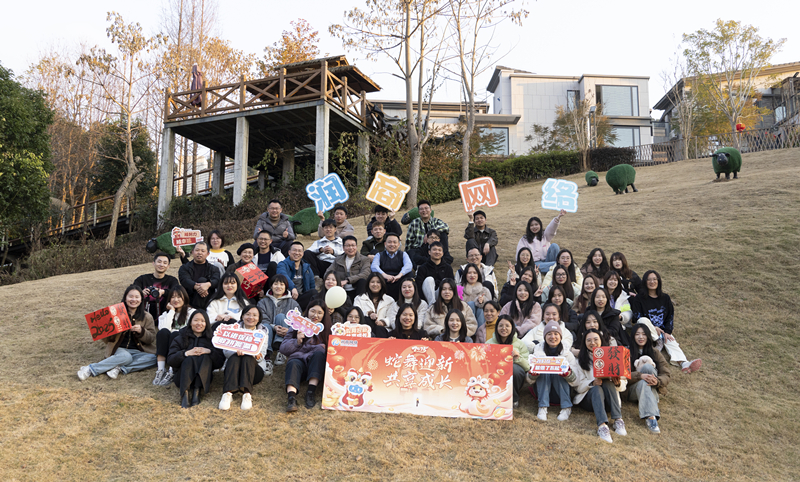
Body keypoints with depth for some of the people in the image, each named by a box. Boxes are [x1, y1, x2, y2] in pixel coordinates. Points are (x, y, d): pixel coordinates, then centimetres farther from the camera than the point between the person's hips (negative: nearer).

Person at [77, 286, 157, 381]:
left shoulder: (147, 317, 6)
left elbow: (151, 338, 1)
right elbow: (106, 340, 5)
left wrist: (141, 331, -17)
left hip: (138, 351, 2)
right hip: (120, 349, -2)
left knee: (153, 358, -28)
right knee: (126, 357, -36)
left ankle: (118, 368, -29)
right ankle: (89, 369, -28)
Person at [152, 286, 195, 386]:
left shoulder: (191, 312, 10)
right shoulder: (166, 313, 18)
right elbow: (163, 328, -6)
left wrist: (172, 331, -11)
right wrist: (171, 311, 0)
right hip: (167, 349, 2)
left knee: (175, 334, -32)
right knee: (163, 332, -27)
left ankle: (171, 372, -40)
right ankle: (160, 370, -35)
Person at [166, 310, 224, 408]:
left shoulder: (212, 339, 16)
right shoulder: (181, 338, 14)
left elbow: (220, 362, 3)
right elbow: (170, 361, -1)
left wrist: (209, 351, -15)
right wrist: (186, 353, -18)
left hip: (203, 376, 1)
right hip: (183, 376, -1)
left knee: (205, 357, -26)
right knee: (190, 359, -28)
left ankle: (197, 391, -37)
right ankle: (185, 393, -42)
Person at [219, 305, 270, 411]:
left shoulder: (262, 331, 15)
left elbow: (261, 356, 3)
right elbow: (225, 351, 0)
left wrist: (256, 355, -23)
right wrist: (236, 351, -24)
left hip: (254, 367, 0)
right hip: (233, 367, 0)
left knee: (248, 358, -32)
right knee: (235, 356, -32)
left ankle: (247, 394, -48)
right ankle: (228, 393, -48)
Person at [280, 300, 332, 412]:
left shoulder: (327, 330, 17)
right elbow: (283, 349, 9)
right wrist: (297, 342, -7)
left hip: (316, 364, 1)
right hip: (299, 359, 0)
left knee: (319, 352, -30)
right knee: (293, 363, -33)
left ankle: (311, 391, -38)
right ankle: (291, 397, -55)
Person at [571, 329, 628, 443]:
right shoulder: (580, 361, 10)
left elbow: (623, 383, 7)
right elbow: (577, 385, -2)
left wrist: (618, 383, -18)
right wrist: (592, 383, -21)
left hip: (609, 398, 1)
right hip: (588, 397, -1)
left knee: (607, 383, -30)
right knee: (597, 389, -34)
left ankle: (618, 420, -39)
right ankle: (602, 425, -55)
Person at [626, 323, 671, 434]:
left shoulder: (656, 354, 17)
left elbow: (666, 375, 4)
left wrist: (657, 381, -21)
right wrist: (641, 376, -25)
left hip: (653, 390, 1)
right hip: (633, 390, -1)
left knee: (648, 366, -26)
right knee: (642, 383, -37)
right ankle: (650, 417, -50)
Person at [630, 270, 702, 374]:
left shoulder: (665, 298, 18)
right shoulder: (638, 300, 8)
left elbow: (670, 317, 11)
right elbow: (638, 318, -3)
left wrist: (667, 332, -8)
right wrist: (653, 328, -17)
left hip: (663, 331, 2)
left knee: (670, 341, -32)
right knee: (643, 320, -34)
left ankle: (684, 364, -57)